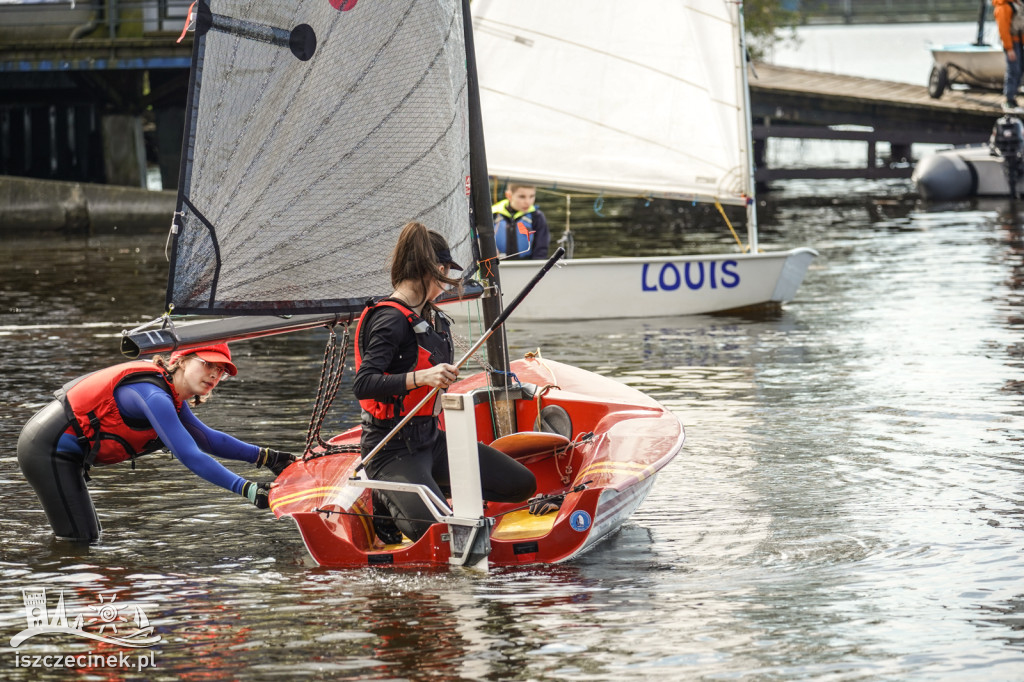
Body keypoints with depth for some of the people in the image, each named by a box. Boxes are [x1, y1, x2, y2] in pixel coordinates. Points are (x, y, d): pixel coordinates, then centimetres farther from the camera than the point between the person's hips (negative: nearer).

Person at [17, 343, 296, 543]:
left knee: (85, 534, 15)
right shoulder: (153, 395, -24)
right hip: (50, 451, -10)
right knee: (79, 539, -9)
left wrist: (265, 457, 11)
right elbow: (190, 456, -29)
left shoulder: (169, 392, 8)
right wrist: (247, 489, -32)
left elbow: (206, 438, 19)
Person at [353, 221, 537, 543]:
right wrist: (421, 377, -35)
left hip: (430, 440, 10)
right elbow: (362, 384, -28)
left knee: (522, 484, 4)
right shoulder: (392, 319, -17)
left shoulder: (430, 316, 11)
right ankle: (389, 498, 0)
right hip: (392, 447, -10)